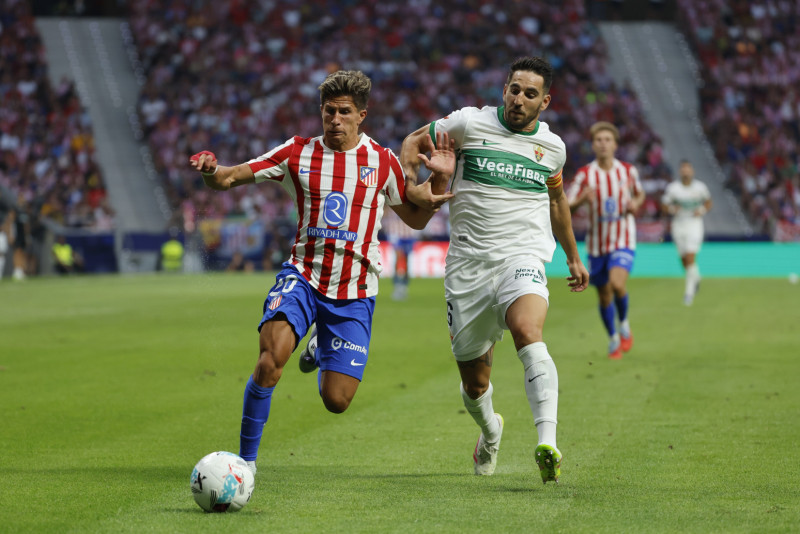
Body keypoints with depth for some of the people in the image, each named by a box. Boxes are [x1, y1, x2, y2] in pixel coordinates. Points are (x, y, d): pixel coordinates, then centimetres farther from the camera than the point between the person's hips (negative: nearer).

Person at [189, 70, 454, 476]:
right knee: (272, 359, -29)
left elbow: (415, 219, 14)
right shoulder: (298, 153, 1)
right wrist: (210, 172, -24)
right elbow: (231, 178, -1)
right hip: (302, 277, -1)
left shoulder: (383, 162, 3)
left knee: (336, 401, -2)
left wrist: (439, 179, -3)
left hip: (354, 292, 1)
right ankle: (246, 458, -14)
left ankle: (321, 350, 35)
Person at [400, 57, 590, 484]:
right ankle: (490, 432, 43)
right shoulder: (470, 123, 0)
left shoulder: (552, 146, 8)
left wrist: (573, 256, 35)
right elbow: (414, 142, 12)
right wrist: (410, 185, -9)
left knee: (527, 330, -34)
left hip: (523, 258, 0)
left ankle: (548, 443, -44)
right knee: (474, 384, 6)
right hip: (468, 262, 0)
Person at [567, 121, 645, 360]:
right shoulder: (585, 174, -6)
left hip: (623, 239, -1)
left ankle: (624, 323, 3)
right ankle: (613, 339, 31)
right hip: (597, 242, 1)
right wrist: (582, 199, -32)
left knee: (617, 283, -25)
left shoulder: (628, 171, -1)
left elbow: (639, 193, 19)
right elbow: (566, 206, -11)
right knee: (604, 295, 9)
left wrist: (635, 203, -5)